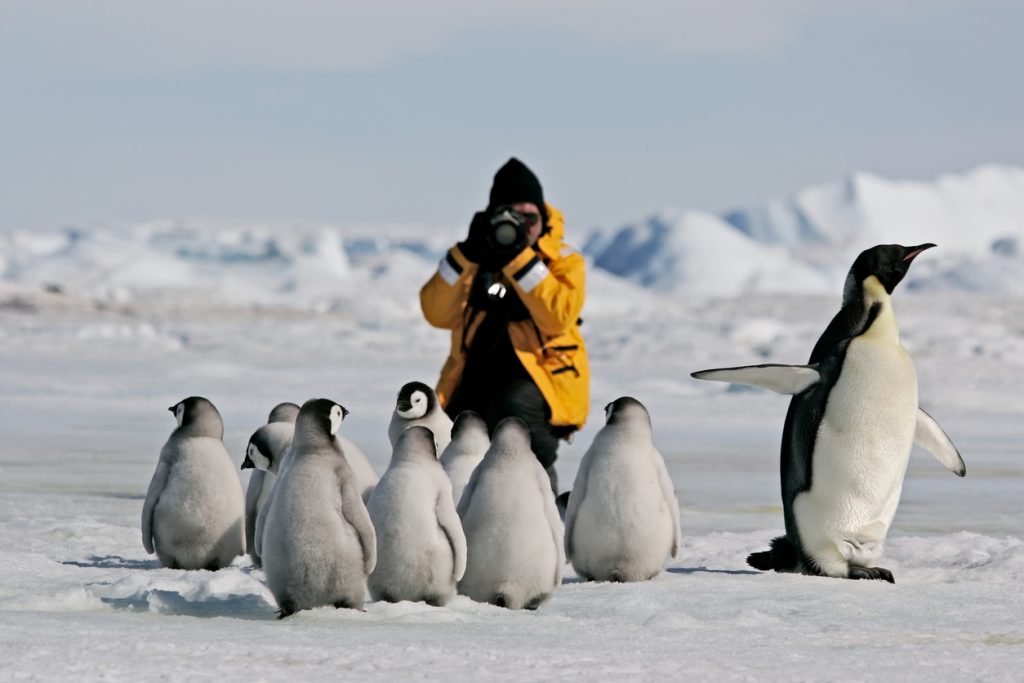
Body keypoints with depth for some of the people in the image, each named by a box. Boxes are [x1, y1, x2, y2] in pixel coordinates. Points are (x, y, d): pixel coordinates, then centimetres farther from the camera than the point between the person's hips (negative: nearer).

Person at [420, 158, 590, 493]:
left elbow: (558, 316, -21)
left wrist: (519, 257, -22)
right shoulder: (476, 256, 8)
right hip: (478, 374, 4)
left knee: (513, 405, -36)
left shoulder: (563, 260, -1)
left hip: (545, 375, -4)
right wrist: (467, 254, -15)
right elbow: (437, 314, -6)